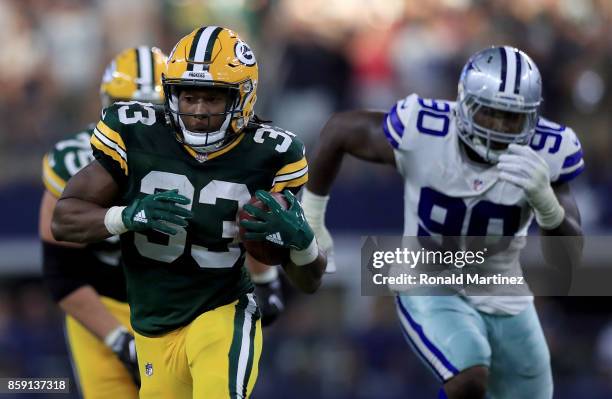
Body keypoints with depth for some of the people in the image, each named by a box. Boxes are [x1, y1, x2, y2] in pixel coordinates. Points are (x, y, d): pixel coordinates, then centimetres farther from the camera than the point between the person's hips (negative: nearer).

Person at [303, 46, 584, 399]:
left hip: (507, 303, 3)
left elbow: (568, 260, -23)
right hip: (431, 290, -3)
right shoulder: (422, 133, -24)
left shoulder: (545, 154, -20)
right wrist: (312, 219, 4)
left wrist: (544, 199, -42)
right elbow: (339, 129, -5)